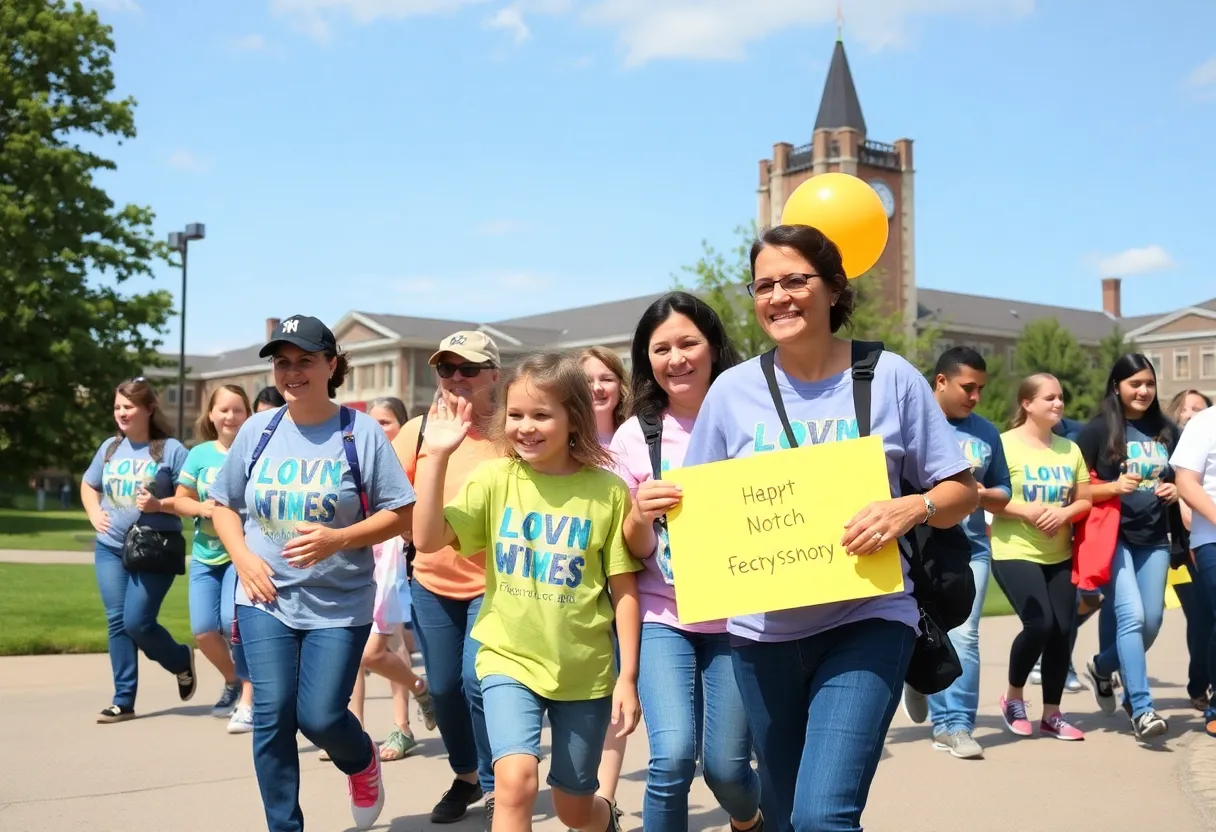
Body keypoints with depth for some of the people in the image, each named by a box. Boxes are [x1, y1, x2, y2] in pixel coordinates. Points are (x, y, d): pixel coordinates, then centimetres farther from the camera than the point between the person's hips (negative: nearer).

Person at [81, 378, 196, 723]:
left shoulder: (170, 449, -8)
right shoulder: (110, 447, 8)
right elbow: (88, 486, 23)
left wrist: (159, 505, -22)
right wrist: (94, 514, 5)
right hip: (110, 549, 5)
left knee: (137, 622, -9)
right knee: (116, 622, 2)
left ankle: (182, 661, 21)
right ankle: (123, 701, 9)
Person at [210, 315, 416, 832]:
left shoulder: (361, 432, -8)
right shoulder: (257, 430, 2)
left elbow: (401, 515, -8)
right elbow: (222, 505, 12)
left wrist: (337, 539, -22)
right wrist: (244, 558, -5)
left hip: (339, 603, -2)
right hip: (266, 598, 3)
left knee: (319, 716, -4)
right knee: (272, 716, -3)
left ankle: (362, 762, 32)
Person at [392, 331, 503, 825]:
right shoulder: (420, 429, -3)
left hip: (493, 581, -4)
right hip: (431, 582, 4)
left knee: (477, 681, -14)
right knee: (443, 687, 12)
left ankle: (494, 788, 7)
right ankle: (465, 776, 36)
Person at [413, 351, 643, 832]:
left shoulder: (607, 491, -8)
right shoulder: (494, 480, -4)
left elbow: (624, 590, -3)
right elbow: (428, 539, -13)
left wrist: (628, 677, -5)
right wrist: (436, 455, -19)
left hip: (585, 671, 0)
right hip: (510, 661, 0)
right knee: (516, 778, -24)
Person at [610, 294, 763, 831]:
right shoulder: (635, 436, 0)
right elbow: (635, 550, 3)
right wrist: (640, 514, -19)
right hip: (662, 617, 0)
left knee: (726, 764, 3)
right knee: (673, 756, -18)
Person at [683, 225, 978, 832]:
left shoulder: (890, 378, -4)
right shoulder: (733, 390, 1)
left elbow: (962, 491, 1)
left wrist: (911, 509, -20)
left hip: (868, 619, -3)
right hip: (763, 629, 3)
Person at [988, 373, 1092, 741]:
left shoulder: (1070, 449, 8)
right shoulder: (1005, 444, -8)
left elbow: (1085, 500, 10)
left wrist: (1066, 512, -10)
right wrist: (1024, 510, -21)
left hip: (1059, 556, 6)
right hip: (1014, 552, -5)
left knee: (1062, 630, 3)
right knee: (1040, 624, -17)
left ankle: (1052, 714, 18)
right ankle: (1013, 696, 9)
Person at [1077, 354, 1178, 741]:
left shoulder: (1167, 431, 9)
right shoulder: (1099, 430, -3)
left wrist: (1176, 491, -1)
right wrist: (1113, 487, -19)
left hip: (1154, 539, 5)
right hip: (1112, 535, -5)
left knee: (1151, 621, 6)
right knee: (1131, 616, -17)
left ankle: (1101, 668, 33)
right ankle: (1141, 709, -15)